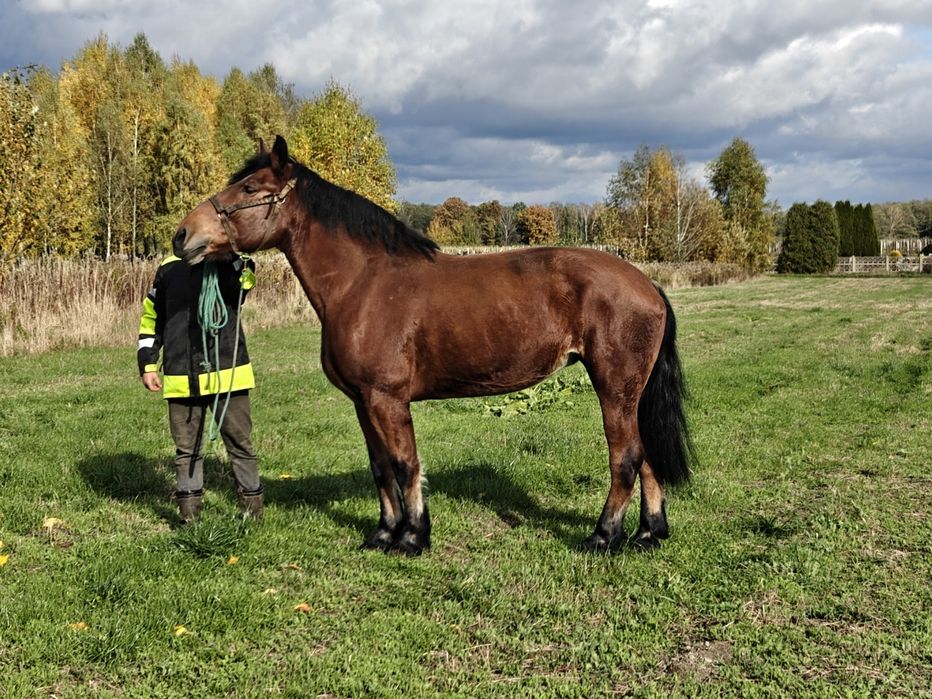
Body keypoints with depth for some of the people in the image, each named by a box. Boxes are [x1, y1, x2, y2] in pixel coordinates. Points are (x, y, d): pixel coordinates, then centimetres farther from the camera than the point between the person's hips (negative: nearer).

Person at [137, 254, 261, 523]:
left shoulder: (233, 266, -2)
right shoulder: (169, 269, 5)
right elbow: (150, 318, 15)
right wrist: (147, 365, 11)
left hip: (228, 374, -2)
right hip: (181, 379, 2)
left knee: (240, 445, 7)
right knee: (187, 450, 9)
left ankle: (252, 510, 19)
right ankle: (189, 518, 20)